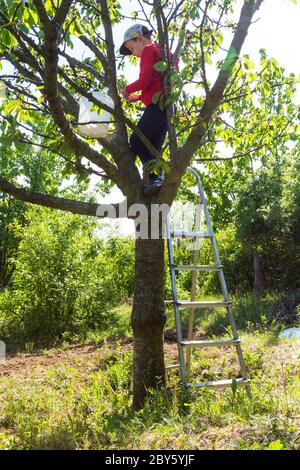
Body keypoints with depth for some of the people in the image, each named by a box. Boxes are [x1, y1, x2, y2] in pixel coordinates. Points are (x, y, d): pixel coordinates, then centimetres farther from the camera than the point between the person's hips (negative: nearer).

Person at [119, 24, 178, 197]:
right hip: (166, 104, 10)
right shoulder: (160, 52, 29)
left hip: (158, 104, -10)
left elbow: (146, 79, -13)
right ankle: (161, 177, -8)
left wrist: (128, 89, 3)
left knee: (136, 141, -11)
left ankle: (154, 176, -20)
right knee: (153, 147, 4)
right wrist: (138, 97, 21)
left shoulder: (149, 50, 1)